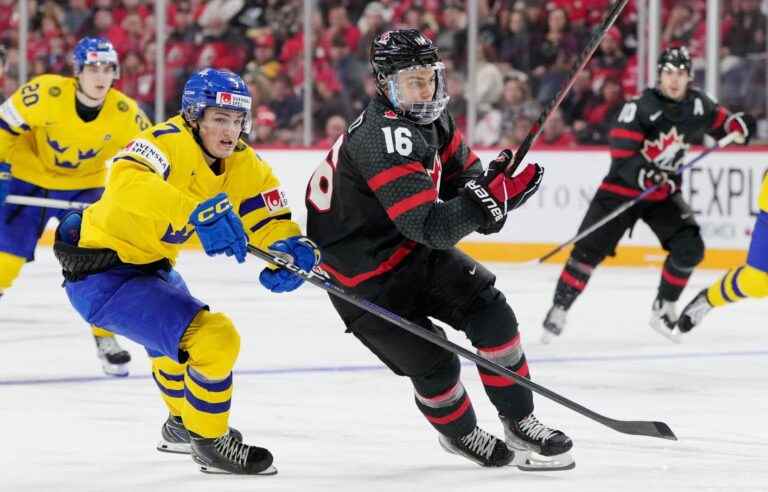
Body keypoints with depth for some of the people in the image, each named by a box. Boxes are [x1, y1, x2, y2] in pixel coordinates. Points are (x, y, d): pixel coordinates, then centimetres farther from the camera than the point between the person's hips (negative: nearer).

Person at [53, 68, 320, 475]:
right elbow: (127, 181, -47)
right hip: (101, 275, -10)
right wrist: (196, 212, -60)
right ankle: (210, 443, 3)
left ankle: (183, 424, 64)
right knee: (214, 339, -19)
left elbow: (271, 219, -4)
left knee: (178, 333, 36)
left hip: (149, 266, 10)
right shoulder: (168, 142, -27)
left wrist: (291, 248, -29)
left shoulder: (243, 164, -1)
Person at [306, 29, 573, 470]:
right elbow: (429, 227, -36)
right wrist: (484, 199, -45)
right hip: (365, 276, -8)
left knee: (490, 312, -3)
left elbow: (462, 177, 8)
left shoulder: (430, 117, -3)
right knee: (434, 366, -5)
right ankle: (459, 433, 25)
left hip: (416, 251, 8)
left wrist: (501, 186, -13)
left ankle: (520, 423, 7)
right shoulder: (383, 139, -32)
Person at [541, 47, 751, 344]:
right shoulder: (640, 107, -19)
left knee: (689, 248, -12)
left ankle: (664, 309, 6)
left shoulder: (697, 104, -2)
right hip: (623, 187, -4)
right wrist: (646, 175, -39)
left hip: (665, 192, 4)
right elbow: (623, 158, -23)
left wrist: (734, 124, -3)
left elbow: (717, 119, 19)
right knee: (590, 249, -9)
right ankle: (559, 309, 3)